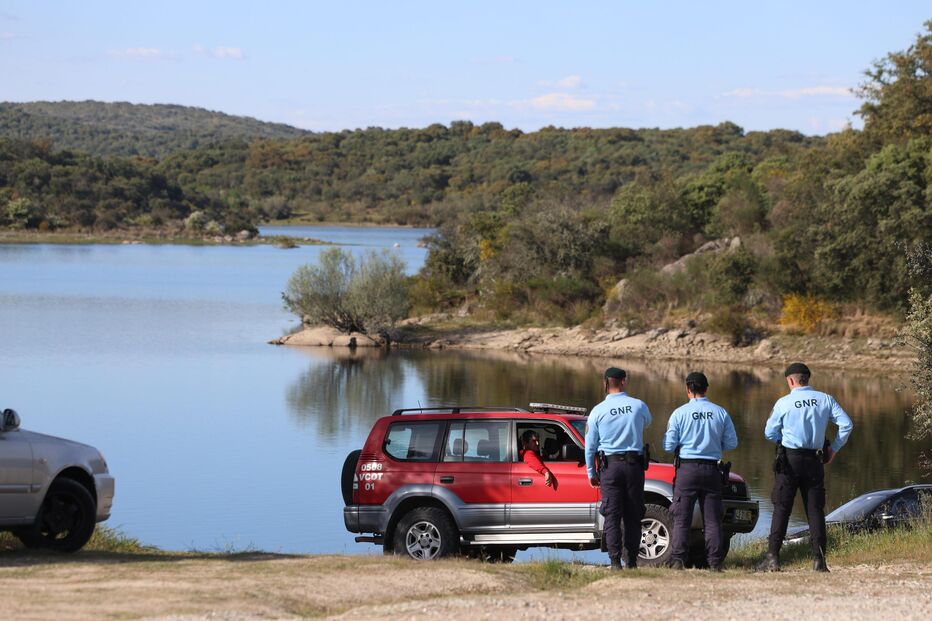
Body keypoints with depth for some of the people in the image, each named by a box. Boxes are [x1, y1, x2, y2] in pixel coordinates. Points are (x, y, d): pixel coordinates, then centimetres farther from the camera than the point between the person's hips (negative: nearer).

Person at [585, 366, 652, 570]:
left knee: (612, 516, -1)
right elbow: (647, 423, 23)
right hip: (634, 464, 1)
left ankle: (615, 561, -9)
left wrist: (591, 473, 11)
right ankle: (631, 560, 4)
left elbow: (590, 445, 1)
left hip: (609, 465, -1)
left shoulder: (598, 411, -3)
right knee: (633, 515, 7)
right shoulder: (639, 406, -1)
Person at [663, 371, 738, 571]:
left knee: (682, 519, 2)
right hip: (711, 470, 2)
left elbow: (669, 445, -5)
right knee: (713, 519, 6)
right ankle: (715, 562, 2)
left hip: (687, 468, -2)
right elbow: (731, 443, 4)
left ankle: (678, 560, -5)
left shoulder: (680, 413, -5)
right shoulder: (720, 413, 2)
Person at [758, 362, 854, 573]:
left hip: (789, 459, -2)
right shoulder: (825, 400, 2)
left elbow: (770, 433, 2)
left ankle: (773, 557, -5)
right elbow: (846, 424, -2)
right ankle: (819, 559, 0)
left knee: (781, 508, 1)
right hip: (815, 460, 2)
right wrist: (834, 448, 8)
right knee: (815, 510, 6)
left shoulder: (784, 403, -4)